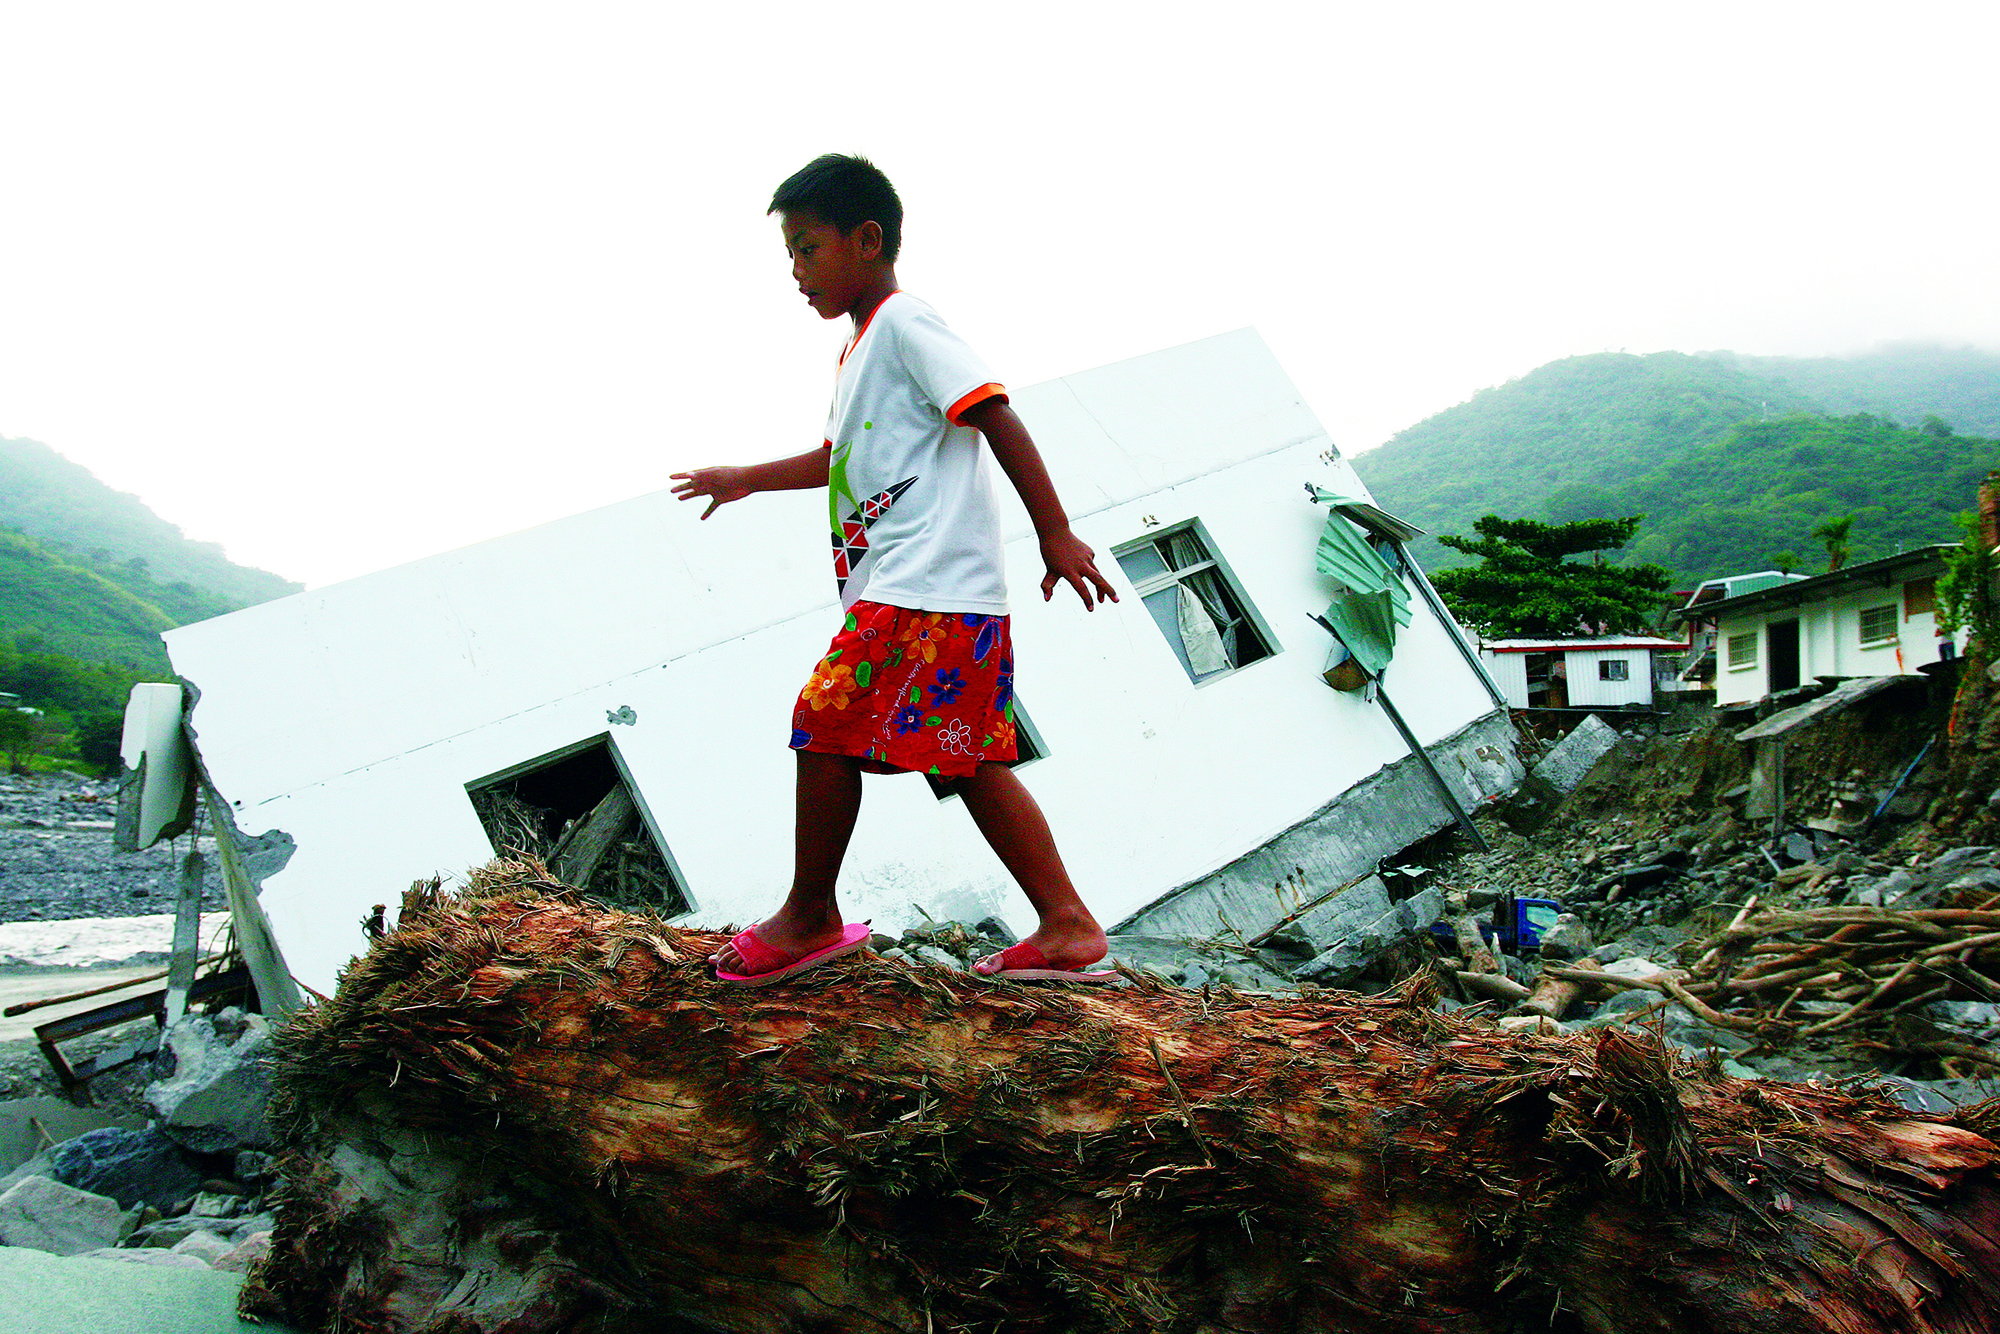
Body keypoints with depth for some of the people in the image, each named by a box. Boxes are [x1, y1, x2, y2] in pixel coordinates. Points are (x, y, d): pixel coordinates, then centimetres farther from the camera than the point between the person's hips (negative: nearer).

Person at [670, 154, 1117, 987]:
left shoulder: (904, 325, -3)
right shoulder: (861, 350, 26)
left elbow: (995, 416, -12)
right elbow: (838, 459, 39)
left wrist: (1055, 533, -17)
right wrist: (745, 482, 47)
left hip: (923, 590, -10)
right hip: (957, 602, 10)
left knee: (826, 721, -5)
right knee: (969, 760, 6)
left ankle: (810, 915, 9)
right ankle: (1066, 926, 6)